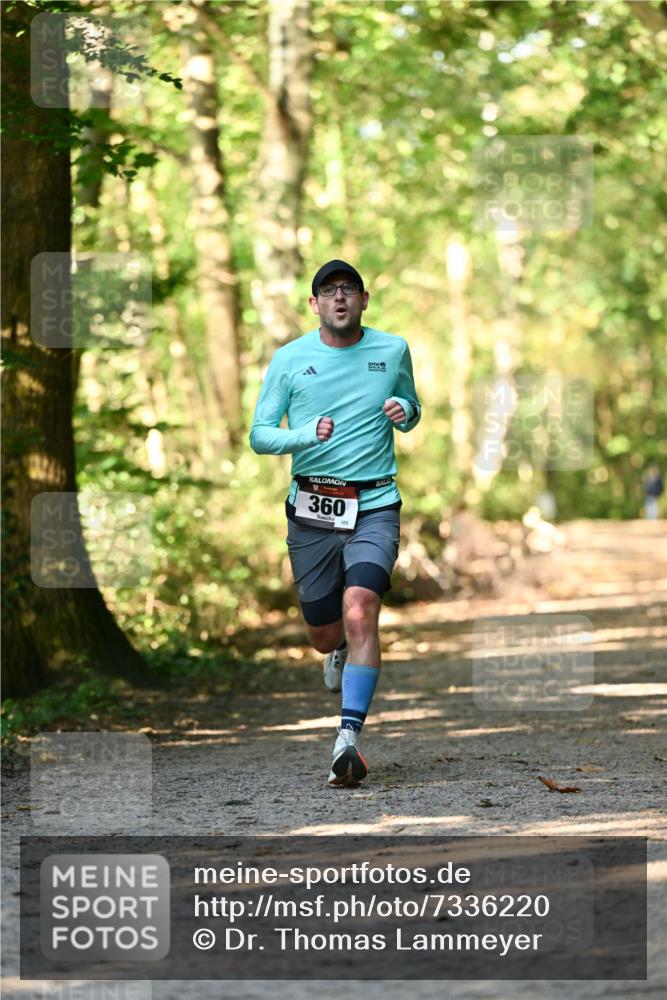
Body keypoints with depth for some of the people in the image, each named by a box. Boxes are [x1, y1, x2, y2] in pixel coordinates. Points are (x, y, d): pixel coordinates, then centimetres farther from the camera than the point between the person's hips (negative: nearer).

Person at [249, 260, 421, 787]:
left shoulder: (393, 350, 6)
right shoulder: (289, 359, 2)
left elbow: (412, 412, 21)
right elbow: (259, 435, 3)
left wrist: (403, 411, -3)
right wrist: (304, 435, -17)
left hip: (374, 506, -1)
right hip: (312, 508, 1)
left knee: (359, 613, -22)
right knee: (323, 634, 10)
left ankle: (349, 738, -25)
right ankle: (341, 652, 49)